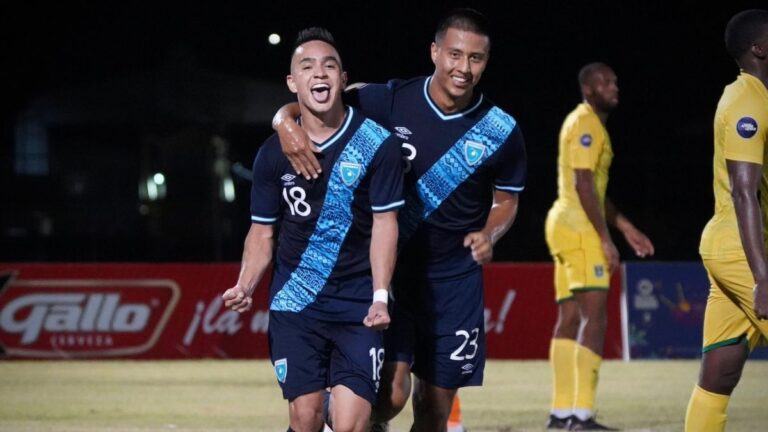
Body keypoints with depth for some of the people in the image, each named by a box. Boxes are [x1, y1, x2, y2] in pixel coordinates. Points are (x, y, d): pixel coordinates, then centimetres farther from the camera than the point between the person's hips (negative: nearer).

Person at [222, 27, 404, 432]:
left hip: (358, 307, -2)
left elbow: (384, 224, -5)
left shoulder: (376, 144, -5)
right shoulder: (273, 154, 3)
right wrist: (245, 287, -7)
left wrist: (380, 297, -15)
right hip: (294, 304, 2)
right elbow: (262, 231, 10)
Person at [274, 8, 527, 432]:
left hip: (454, 281, 2)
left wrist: (489, 235, -12)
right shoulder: (392, 102, -10)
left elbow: (505, 202, 10)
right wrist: (287, 122, -29)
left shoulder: (501, 132, -5)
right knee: (392, 393, -15)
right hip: (387, 268, -2)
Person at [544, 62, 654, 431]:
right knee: (594, 317, -14)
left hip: (567, 226, 11)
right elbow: (583, 185, -19)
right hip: (580, 230, -11)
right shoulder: (584, 124, -12)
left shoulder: (590, 124, 20)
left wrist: (626, 227, 25)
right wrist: (605, 238, -20)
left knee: (569, 319, 11)